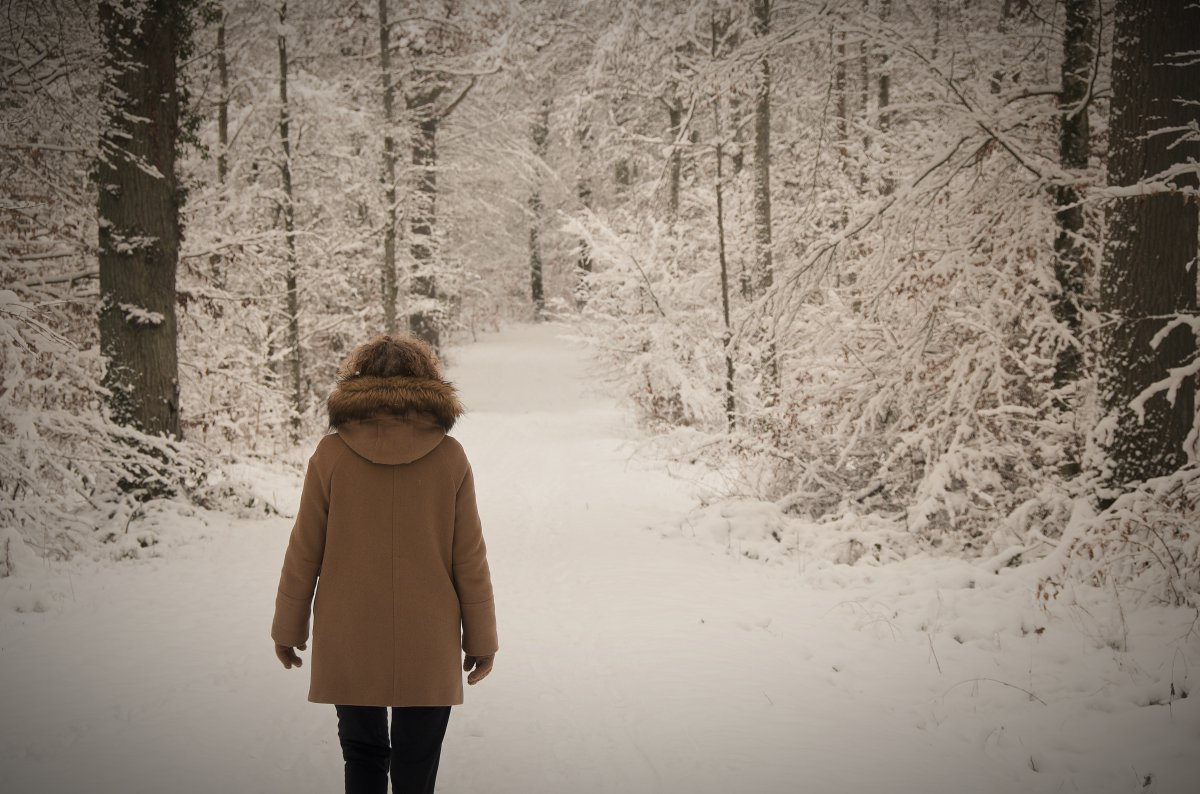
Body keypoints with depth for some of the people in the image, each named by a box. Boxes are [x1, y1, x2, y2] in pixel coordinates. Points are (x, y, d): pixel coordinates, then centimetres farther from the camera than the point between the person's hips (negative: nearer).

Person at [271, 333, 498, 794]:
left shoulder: (331, 454, -6)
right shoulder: (449, 457, -6)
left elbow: (304, 550, -2)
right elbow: (469, 558, -2)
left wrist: (288, 627, 10)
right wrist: (481, 637, 7)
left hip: (349, 642, 0)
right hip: (427, 647, 0)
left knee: (363, 754, 17)